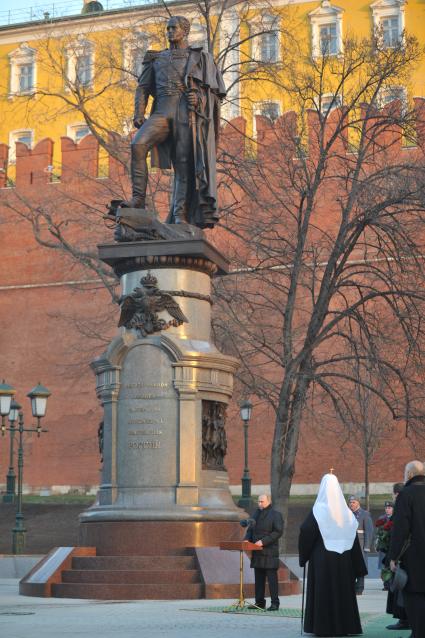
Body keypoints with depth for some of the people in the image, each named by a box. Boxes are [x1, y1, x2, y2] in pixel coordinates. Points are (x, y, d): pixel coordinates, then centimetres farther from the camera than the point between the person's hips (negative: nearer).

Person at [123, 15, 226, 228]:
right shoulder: (157, 58, 24)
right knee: (137, 144, -24)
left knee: (184, 163, -9)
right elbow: (143, 88, 16)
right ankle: (138, 198, -23)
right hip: (162, 112, 2)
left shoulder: (200, 57, 15)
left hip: (187, 114, -2)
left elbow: (215, 90, 10)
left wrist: (200, 99, -12)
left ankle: (180, 215, -10)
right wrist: (138, 114, 0)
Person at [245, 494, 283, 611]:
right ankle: (259, 602, 13)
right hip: (257, 552, 7)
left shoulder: (275, 514, -4)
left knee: (272, 578, -6)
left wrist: (263, 541, -18)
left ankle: (275, 603, -3)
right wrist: (247, 539, 2)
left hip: (269, 552, -7)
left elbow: (278, 532, -12)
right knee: (258, 578, 8)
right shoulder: (256, 513, 17)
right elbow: (250, 530, 22)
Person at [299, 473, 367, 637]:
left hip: (321, 558, -4)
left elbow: (305, 532, -15)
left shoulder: (319, 510, -9)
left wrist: (303, 556, 0)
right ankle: (344, 625, 14)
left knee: (323, 592, 2)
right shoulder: (346, 512, 4)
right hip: (343, 560, 4)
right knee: (343, 591, 12)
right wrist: (358, 567, 11)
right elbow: (353, 539, 6)